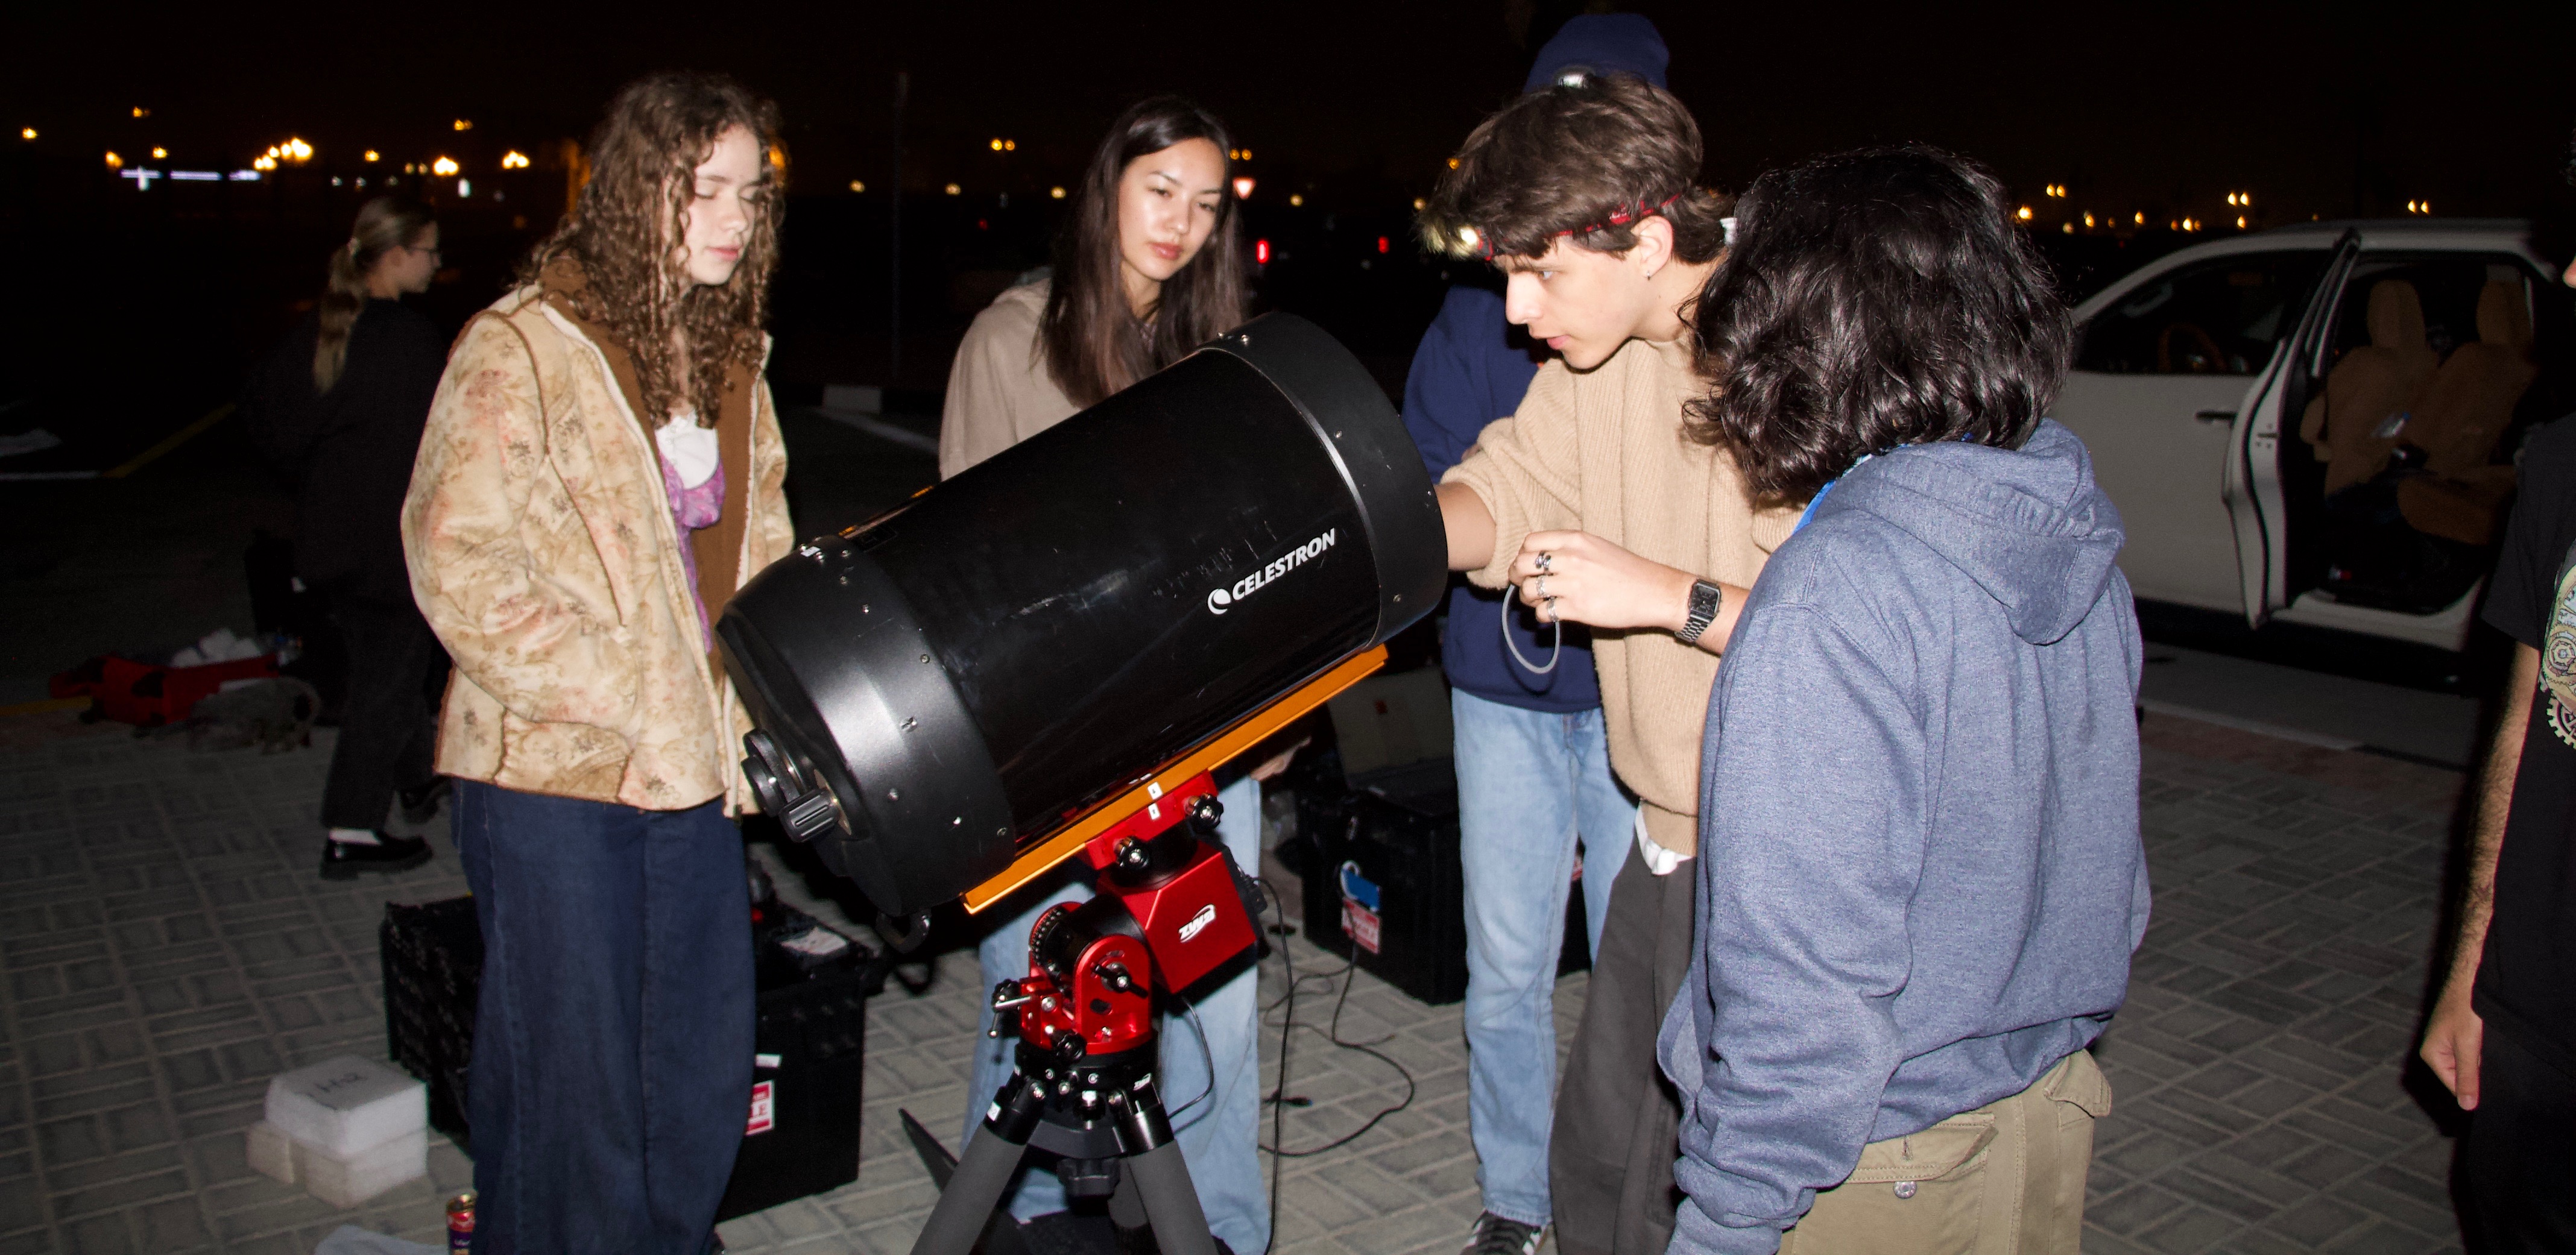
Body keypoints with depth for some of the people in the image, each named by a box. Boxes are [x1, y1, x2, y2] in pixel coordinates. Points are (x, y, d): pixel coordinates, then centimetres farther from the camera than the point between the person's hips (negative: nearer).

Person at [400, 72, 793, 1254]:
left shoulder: (729, 350, 12)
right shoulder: (522, 346, -10)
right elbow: (458, 563, -15)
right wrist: (624, 701, -18)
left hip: (694, 760, 7)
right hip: (556, 771, -6)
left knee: (708, 1062, 14)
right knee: (572, 1078, 4)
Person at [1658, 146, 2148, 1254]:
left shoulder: (1835, 592, -27)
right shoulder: (2070, 533, -2)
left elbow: (1810, 976, -28)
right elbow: (2099, 853, 10)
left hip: (1880, 1164, -7)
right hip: (2049, 1106, 8)